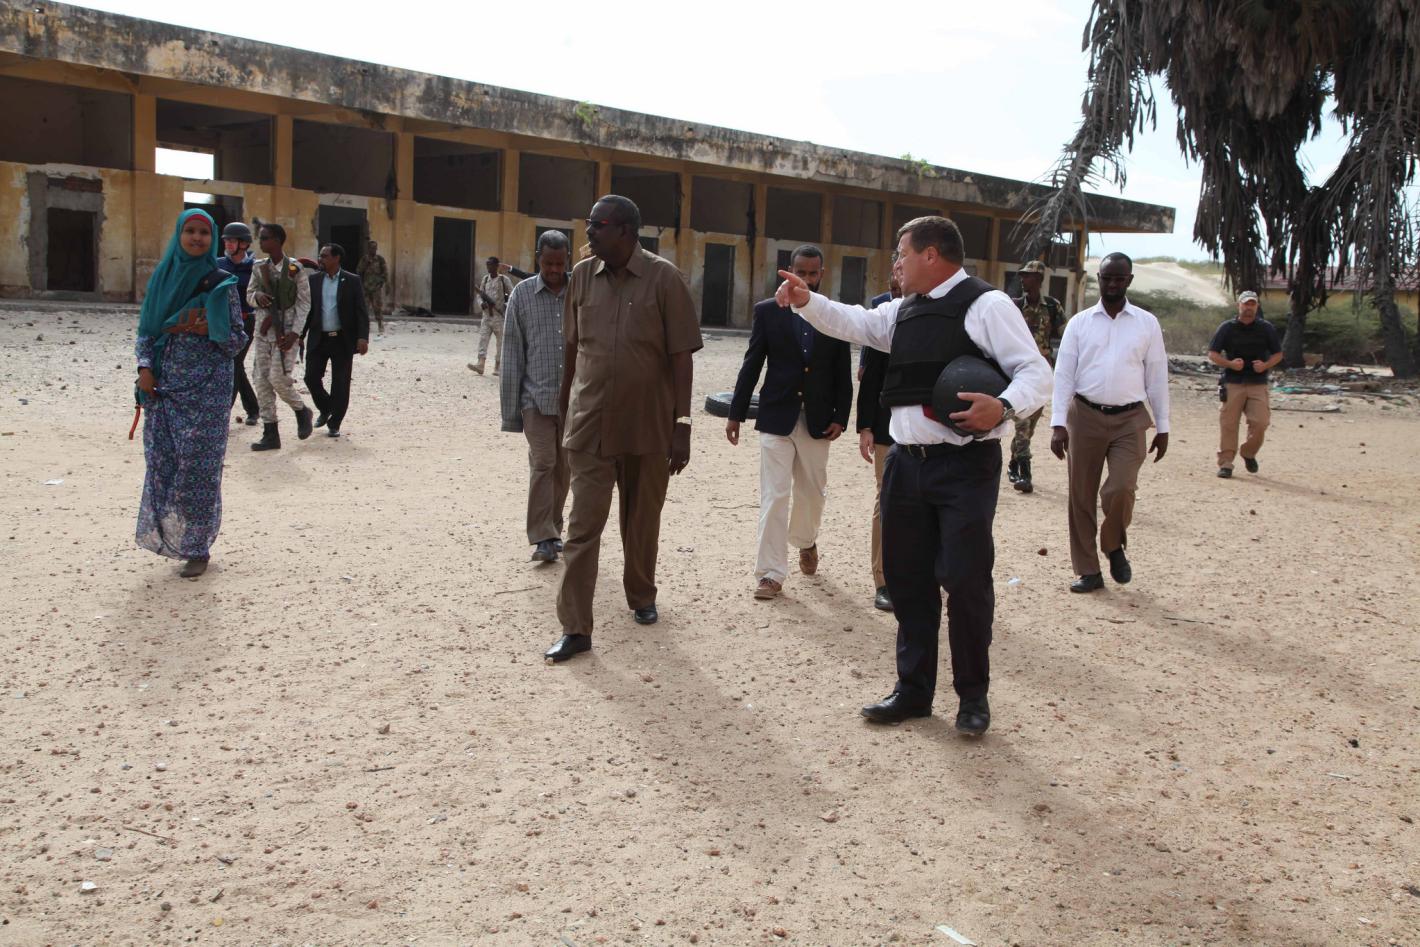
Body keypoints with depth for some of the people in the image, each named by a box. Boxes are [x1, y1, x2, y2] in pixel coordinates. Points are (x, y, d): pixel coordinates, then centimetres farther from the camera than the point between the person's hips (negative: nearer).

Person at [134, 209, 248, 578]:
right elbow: (145, 330, 11)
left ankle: (197, 547, 6)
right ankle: (168, 533, 17)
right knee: (162, 461, 3)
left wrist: (206, 330, -16)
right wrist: (145, 367, -3)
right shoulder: (161, 278, 9)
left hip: (206, 388, -3)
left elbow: (238, 339, 0)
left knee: (198, 464, -4)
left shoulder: (221, 283, -1)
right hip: (163, 385, 4)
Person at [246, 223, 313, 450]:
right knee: (262, 381, 3)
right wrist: (257, 297, -10)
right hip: (263, 330, 5)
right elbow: (249, 294, 16)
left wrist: (295, 332, -14)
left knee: (278, 378, -13)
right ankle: (270, 434, 9)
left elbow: (304, 303, -6)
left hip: (285, 332, -5)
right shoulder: (259, 268, 8)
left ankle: (302, 412, 16)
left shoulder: (294, 269, -6)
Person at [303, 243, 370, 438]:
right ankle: (325, 410, 27)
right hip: (318, 339, 3)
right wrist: (300, 335, 6)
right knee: (311, 378, 0)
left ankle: (334, 424, 13)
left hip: (342, 340, -3)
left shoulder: (352, 281, -1)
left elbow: (361, 312, -5)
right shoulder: (313, 280, 7)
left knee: (340, 384, 0)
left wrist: (363, 337, -16)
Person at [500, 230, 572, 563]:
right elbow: (512, 354, 3)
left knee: (563, 467, 9)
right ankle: (542, 537, -2)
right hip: (537, 397, -1)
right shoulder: (522, 294, 2)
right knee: (542, 464, -7)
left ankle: (554, 529, 23)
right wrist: (510, 407, 0)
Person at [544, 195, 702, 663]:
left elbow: (681, 357, -7)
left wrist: (682, 425, -10)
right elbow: (571, 346, 11)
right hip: (590, 426, 2)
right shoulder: (582, 275, 3)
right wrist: (565, 407, 13)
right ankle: (575, 628, 3)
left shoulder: (664, 278, -8)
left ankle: (641, 597, 37)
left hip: (648, 427, -2)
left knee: (642, 523, 14)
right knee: (583, 527, -2)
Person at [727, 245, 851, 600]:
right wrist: (736, 414, -1)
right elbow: (751, 366, 0)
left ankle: (806, 542, 44)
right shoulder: (768, 311, 0)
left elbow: (843, 374, 4)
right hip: (776, 418, -2)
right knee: (774, 496, -4)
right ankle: (771, 573, 1)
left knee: (812, 491, 15)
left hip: (817, 421, 2)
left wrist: (840, 417, -3)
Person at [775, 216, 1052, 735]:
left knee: (965, 580, -3)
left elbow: (1036, 373, -12)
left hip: (965, 464, -7)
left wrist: (1004, 406, -30)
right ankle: (913, 689, 26)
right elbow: (854, 322, 23)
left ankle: (973, 695, 17)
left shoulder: (985, 305, -8)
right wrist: (806, 301, 8)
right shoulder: (902, 311, 16)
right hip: (906, 461, 8)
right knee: (906, 576, 12)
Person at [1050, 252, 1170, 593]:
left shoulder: (1147, 323, 5)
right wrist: (1058, 423, -9)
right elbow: (1064, 373, 0)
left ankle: (1115, 547, 16)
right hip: (1085, 416, 1)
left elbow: (1157, 376, 7)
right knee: (1081, 495, 4)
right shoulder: (1079, 322, 4)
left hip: (1130, 419, -1)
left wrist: (1163, 426, 5)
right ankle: (1088, 571, 17)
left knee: (1120, 490, -15)